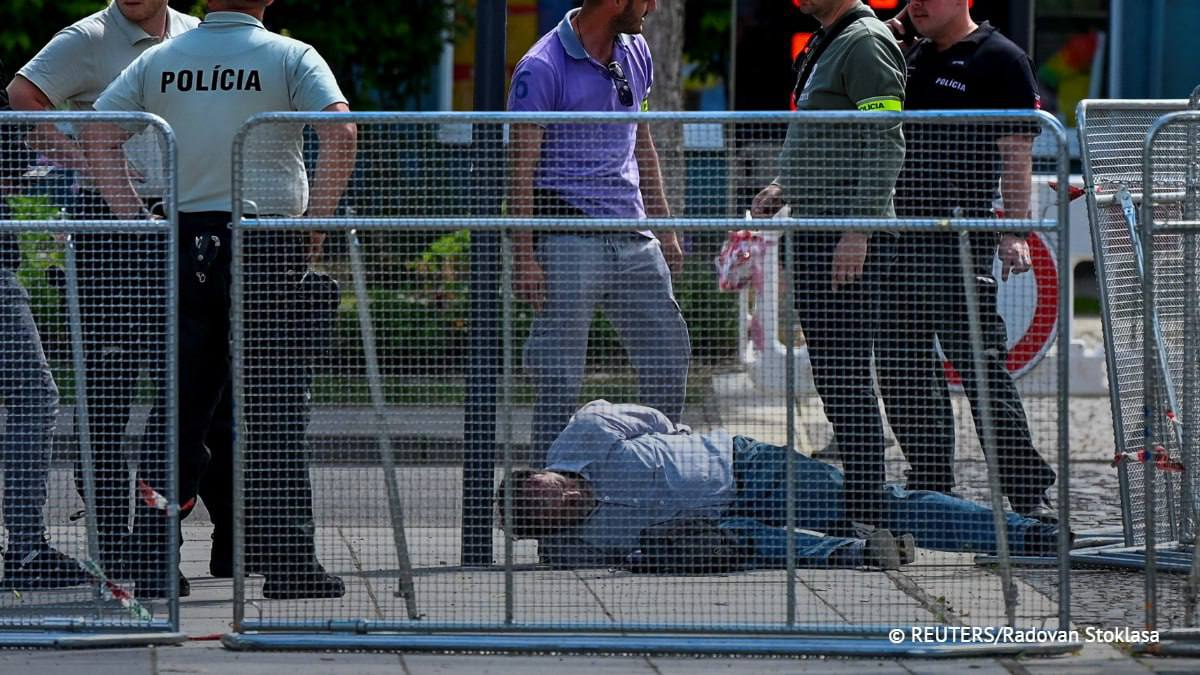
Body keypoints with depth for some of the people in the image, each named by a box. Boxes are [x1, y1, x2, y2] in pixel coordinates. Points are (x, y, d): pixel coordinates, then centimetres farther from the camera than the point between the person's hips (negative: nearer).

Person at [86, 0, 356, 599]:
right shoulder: (290, 57, -1)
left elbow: (96, 136, 3)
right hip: (266, 245, -3)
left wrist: (136, 219, 3)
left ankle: (148, 553, 6)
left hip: (181, 245, 3)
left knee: (180, 408, 8)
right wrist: (316, 221, -7)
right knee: (274, 406, 0)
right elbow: (341, 131, -15)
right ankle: (286, 558, -2)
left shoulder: (158, 60, 9)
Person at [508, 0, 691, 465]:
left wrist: (665, 228, 21)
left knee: (670, 358, 8)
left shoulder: (635, 53, 12)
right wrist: (524, 257, -16)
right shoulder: (542, 68, -10)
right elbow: (522, 169, -11)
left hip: (634, 240, 7)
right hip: (570, 243, -7)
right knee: (560, 379, -5)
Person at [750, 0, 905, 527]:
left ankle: (867, 511, -8)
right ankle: (855, 499, 19)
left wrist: (858, 231, -24)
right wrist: (785, 187, 15)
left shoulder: (866, 43, -12)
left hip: (848, 236, -10)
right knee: (829, 377, 13)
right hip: (814, 229, 10)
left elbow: (885, 146, -19)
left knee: (847, 376, -10)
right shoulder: (823, 45, 19)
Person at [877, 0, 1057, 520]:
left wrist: (1014, 233, -19)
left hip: (961, 237, -8)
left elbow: (1017, 151, -10)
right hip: (902, 233, 8)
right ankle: (930, 483, 18)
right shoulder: (912, 57, 18)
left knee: (980, 365, -11)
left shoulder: (999, 58, -4)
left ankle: (1028, 492, -8)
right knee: (901, 364, 9)